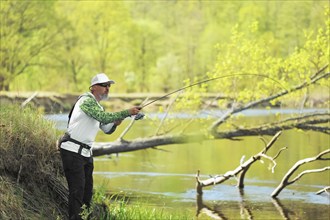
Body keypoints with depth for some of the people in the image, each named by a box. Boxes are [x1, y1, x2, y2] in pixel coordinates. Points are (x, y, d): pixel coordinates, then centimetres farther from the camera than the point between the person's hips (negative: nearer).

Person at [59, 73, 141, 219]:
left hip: (86, 152, 10)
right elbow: (104, 117, -24)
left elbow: (107, 129, 22)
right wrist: (127, 113, -22)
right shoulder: (87, 100, -12)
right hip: (73, 151, -10)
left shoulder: (98, 107, 19)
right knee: (77, 189, -12)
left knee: (87, 189, 10)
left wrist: (115, 123, 0)